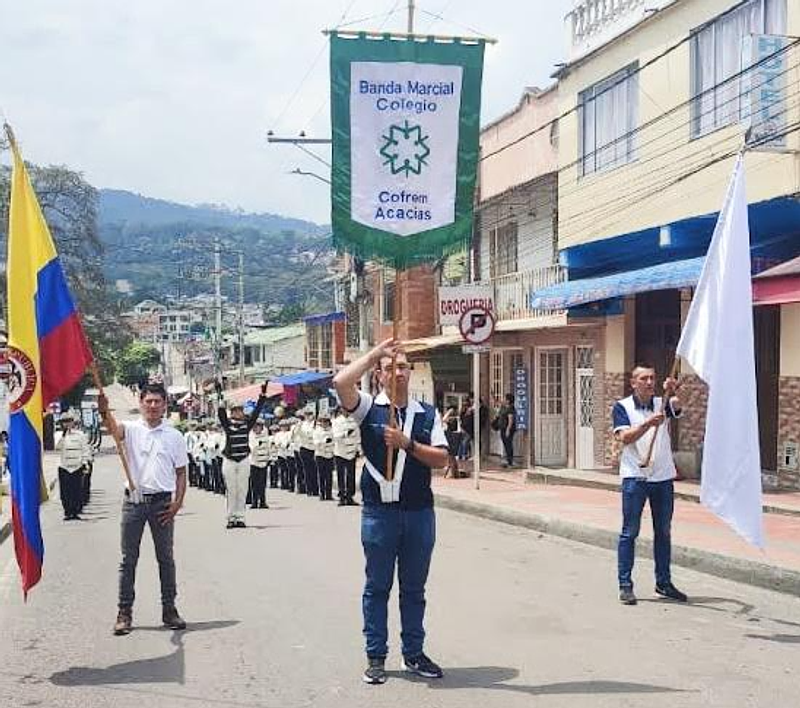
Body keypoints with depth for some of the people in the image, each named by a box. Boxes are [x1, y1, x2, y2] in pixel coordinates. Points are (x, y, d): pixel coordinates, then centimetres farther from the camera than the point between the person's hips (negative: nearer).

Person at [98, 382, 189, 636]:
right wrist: (105, 412, -44)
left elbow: (181, 472, 8)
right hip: (133, 500, -1)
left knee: (166, 558, 8)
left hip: (162, 502, 1)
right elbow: (114, 429, -23)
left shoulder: (174, 436, 5)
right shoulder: (131, 429, 1)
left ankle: (169, 609, 17)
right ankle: (124, 612, 9)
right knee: (128, 559, 3)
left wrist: (177, 502, -3)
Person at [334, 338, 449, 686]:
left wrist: (407, 444, -15)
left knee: (414, 588, 12)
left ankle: (413, 653, 22)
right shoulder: (369, 408, 0)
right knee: (377, 586, 7)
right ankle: (375, 657, 16)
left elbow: (441, 458, -1)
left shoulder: (428, 414, 7)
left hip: (419, 510, 2)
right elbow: (341, 382, -19)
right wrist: (375, 354, -12)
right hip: (379, 510, -2)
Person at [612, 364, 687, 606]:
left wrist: (671, 394, -39)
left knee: (663, 532, 12)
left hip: (663, 477, 4)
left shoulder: (662, 404, 6)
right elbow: (625, 437, -14)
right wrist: (648, 423, -29)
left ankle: (664, 583, 22)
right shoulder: (622, 407, -2)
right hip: (635, 477, -4)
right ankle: (625, 585, 3)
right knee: (630, 532, -1)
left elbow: (676, 406, -17)